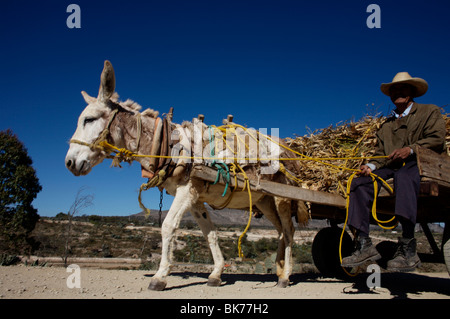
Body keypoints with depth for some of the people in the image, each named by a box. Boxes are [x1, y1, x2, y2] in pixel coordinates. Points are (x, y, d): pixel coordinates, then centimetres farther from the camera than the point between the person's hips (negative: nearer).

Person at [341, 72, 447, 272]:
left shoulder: (430, 112, 16)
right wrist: (371, 166, -6)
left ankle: (407, 249, -46)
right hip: (393, 169, 5)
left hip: (422, 164, -5)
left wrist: (411, 149, -16)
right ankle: (363, 244, -28)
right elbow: (381, 155, 17)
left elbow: (437, 139, 0)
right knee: (359, 183, -22)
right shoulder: (386, 126, 28)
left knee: (403, 175, -41)